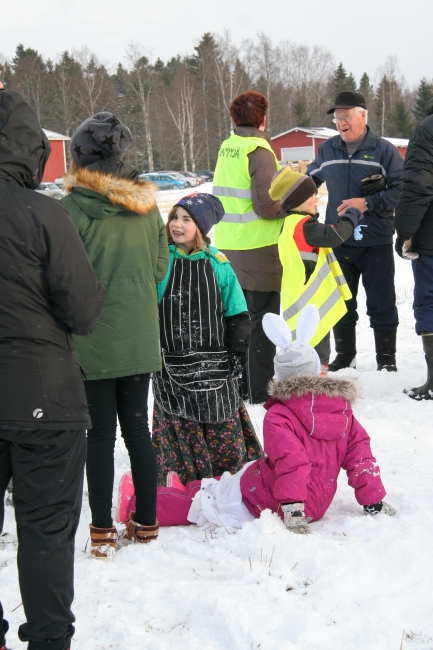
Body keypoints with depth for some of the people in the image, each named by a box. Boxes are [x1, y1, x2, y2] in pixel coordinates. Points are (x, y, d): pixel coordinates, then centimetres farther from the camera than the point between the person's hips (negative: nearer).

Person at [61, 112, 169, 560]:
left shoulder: (74, 208, -15)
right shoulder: (146, 206, 1)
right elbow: (160, 267, 8)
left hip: (94, 338, -4)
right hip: (140, 337, 4)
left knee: (100, 434, 4)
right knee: (137, 428, 14)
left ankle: (102, 532, 10)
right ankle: (146, 523, 23)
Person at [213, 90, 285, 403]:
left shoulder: (226, 148, 8)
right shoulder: (259, 151, -15)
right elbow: (266, 205, -21)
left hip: (228, 248, 8)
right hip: (257, 250, -8)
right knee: (261, 321, 0)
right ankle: (260, 391, 4)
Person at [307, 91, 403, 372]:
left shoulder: (383, 150, -7)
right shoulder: (327, 150, 6)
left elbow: (401, 189, -12)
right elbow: (310, 181, 23)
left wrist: (367, 203, -20)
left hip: (376, 243, -4)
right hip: (338, 242, 4)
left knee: (381, 304, 3)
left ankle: (386, 358, 15)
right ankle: (345, 355, 26)